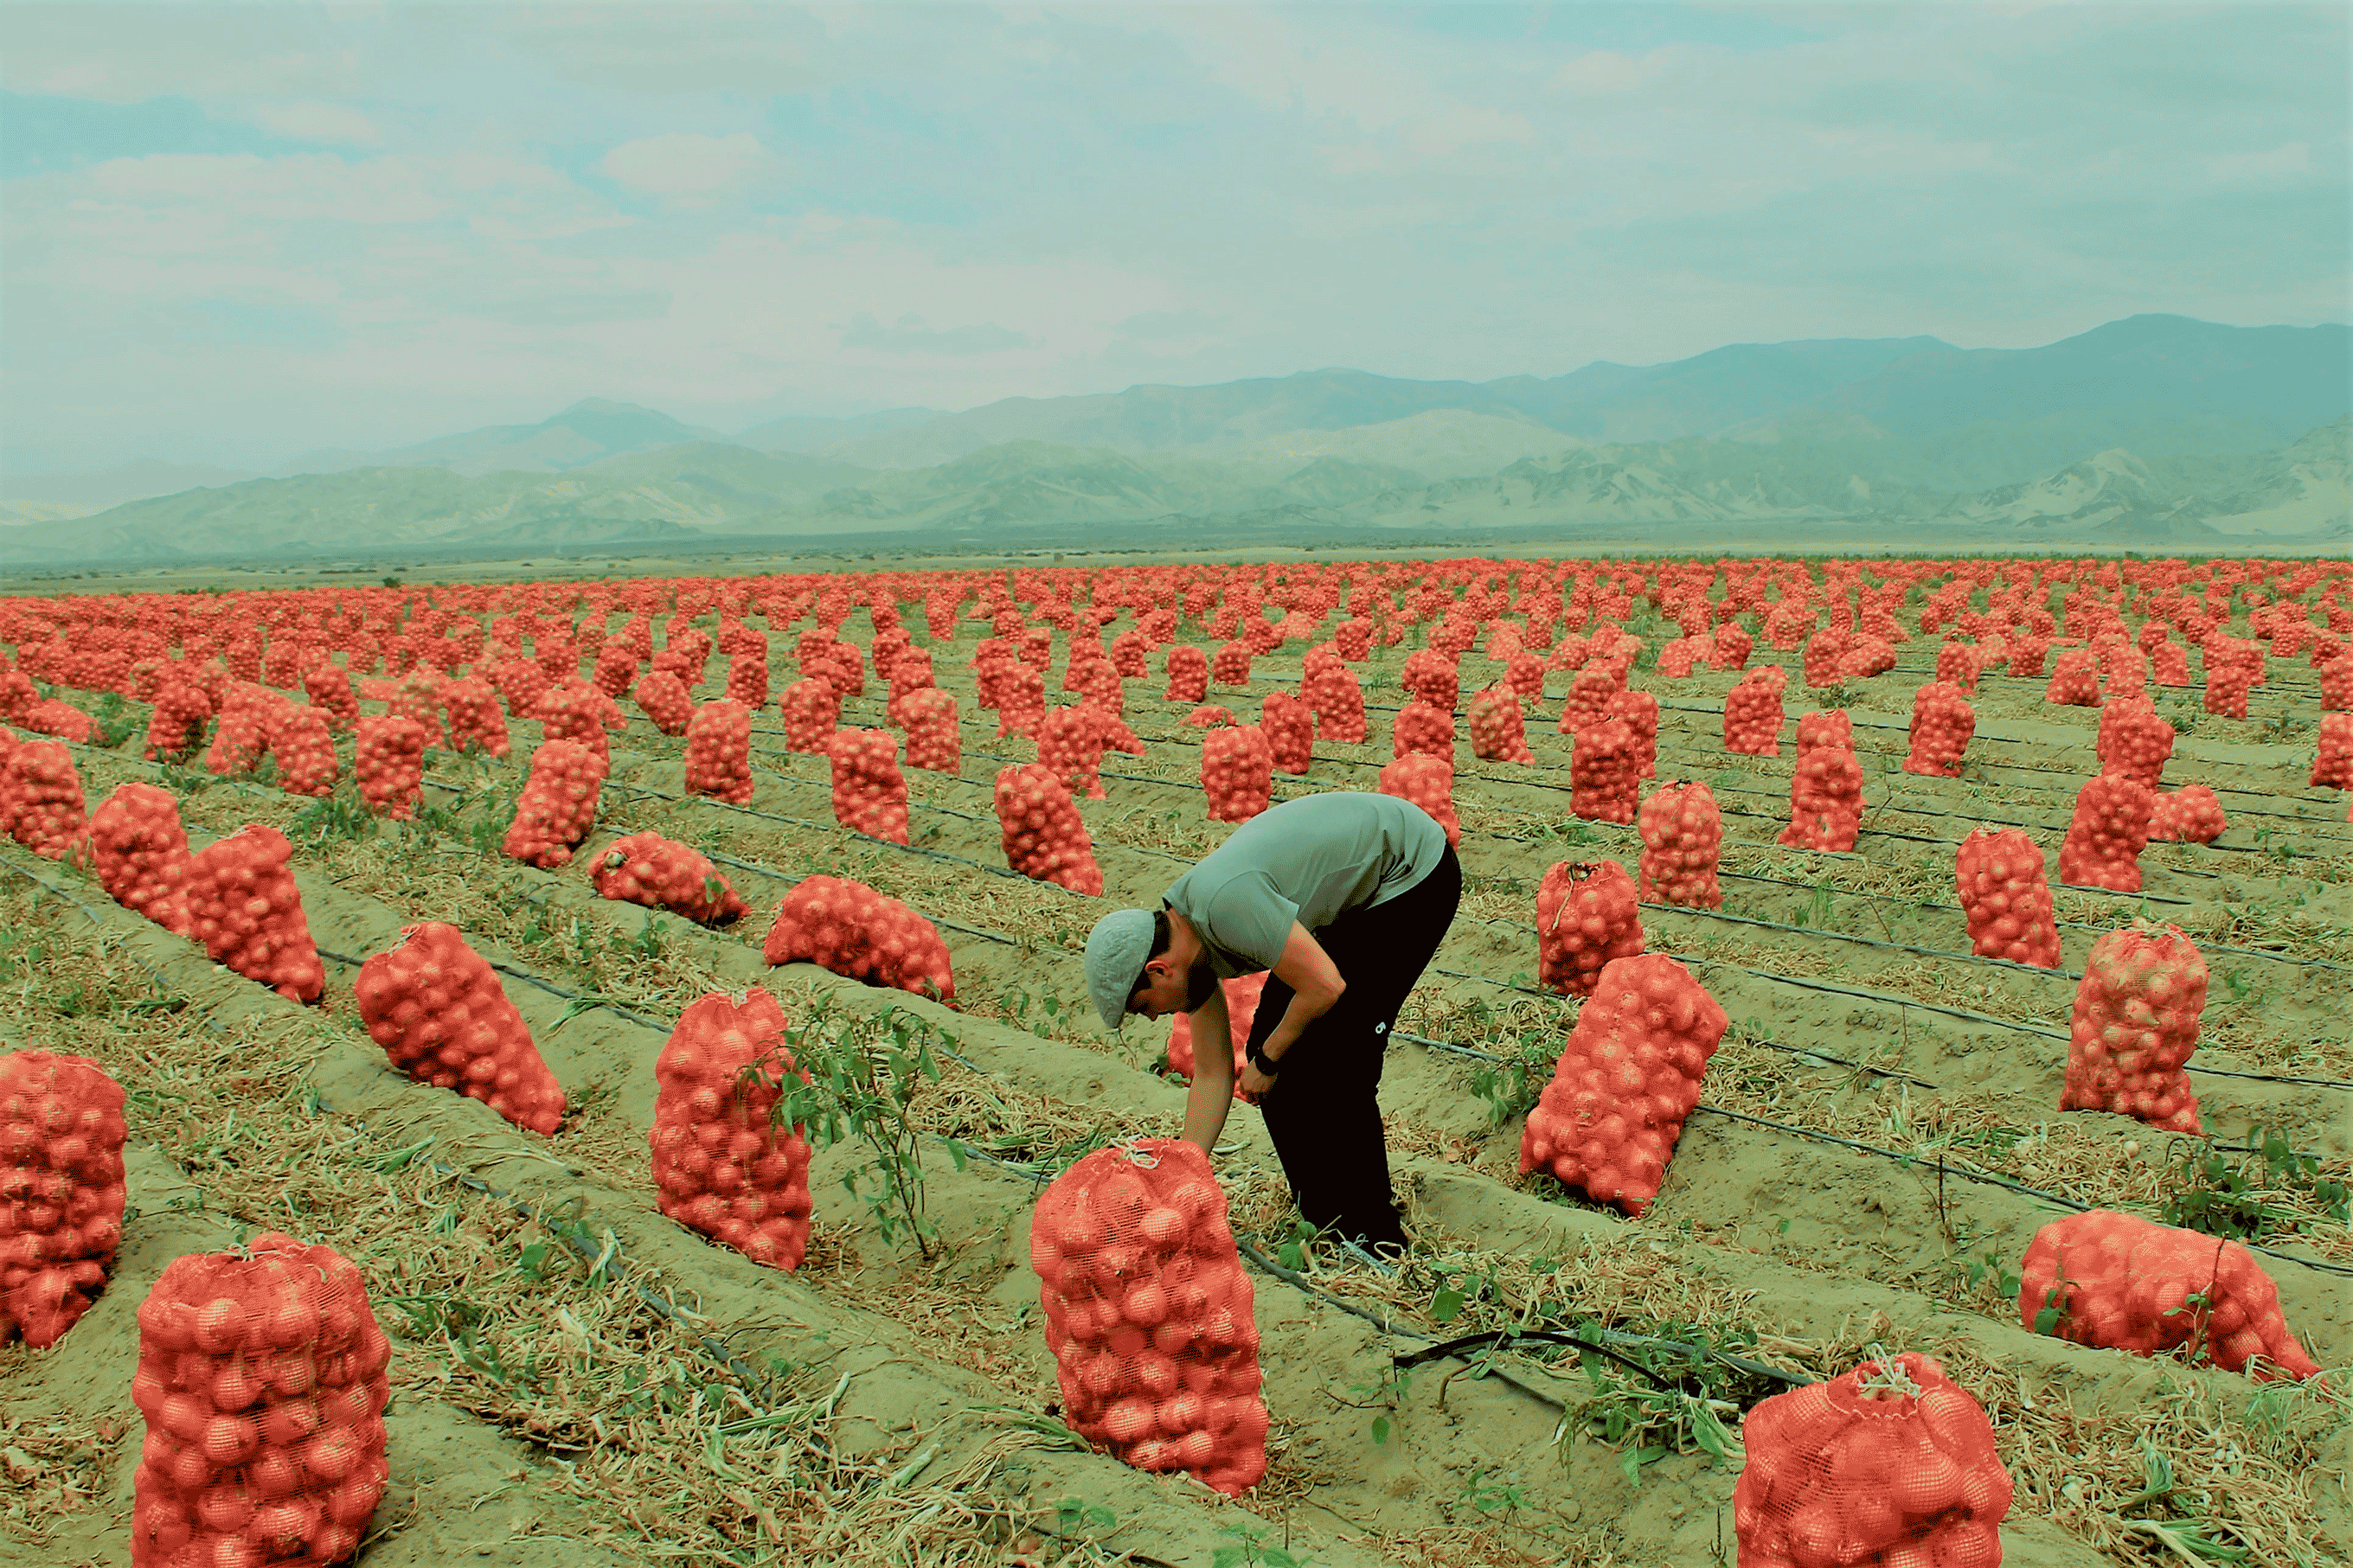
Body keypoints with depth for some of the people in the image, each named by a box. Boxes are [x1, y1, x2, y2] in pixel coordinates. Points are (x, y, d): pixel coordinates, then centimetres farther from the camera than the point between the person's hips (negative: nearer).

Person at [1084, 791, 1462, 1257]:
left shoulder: (1224, 903, -32)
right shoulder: (1188, 939, -3)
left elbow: (1325, 986, -27)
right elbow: (1213, 1073, 5)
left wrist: (1266, 1061, -10)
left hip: (1415, 872, -9)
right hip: (1358, 891, 9)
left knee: (1336, 1064, -13)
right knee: (1269, 1040, 3)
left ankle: (1374, 1236, 1)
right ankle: (1319, 1212, 16)